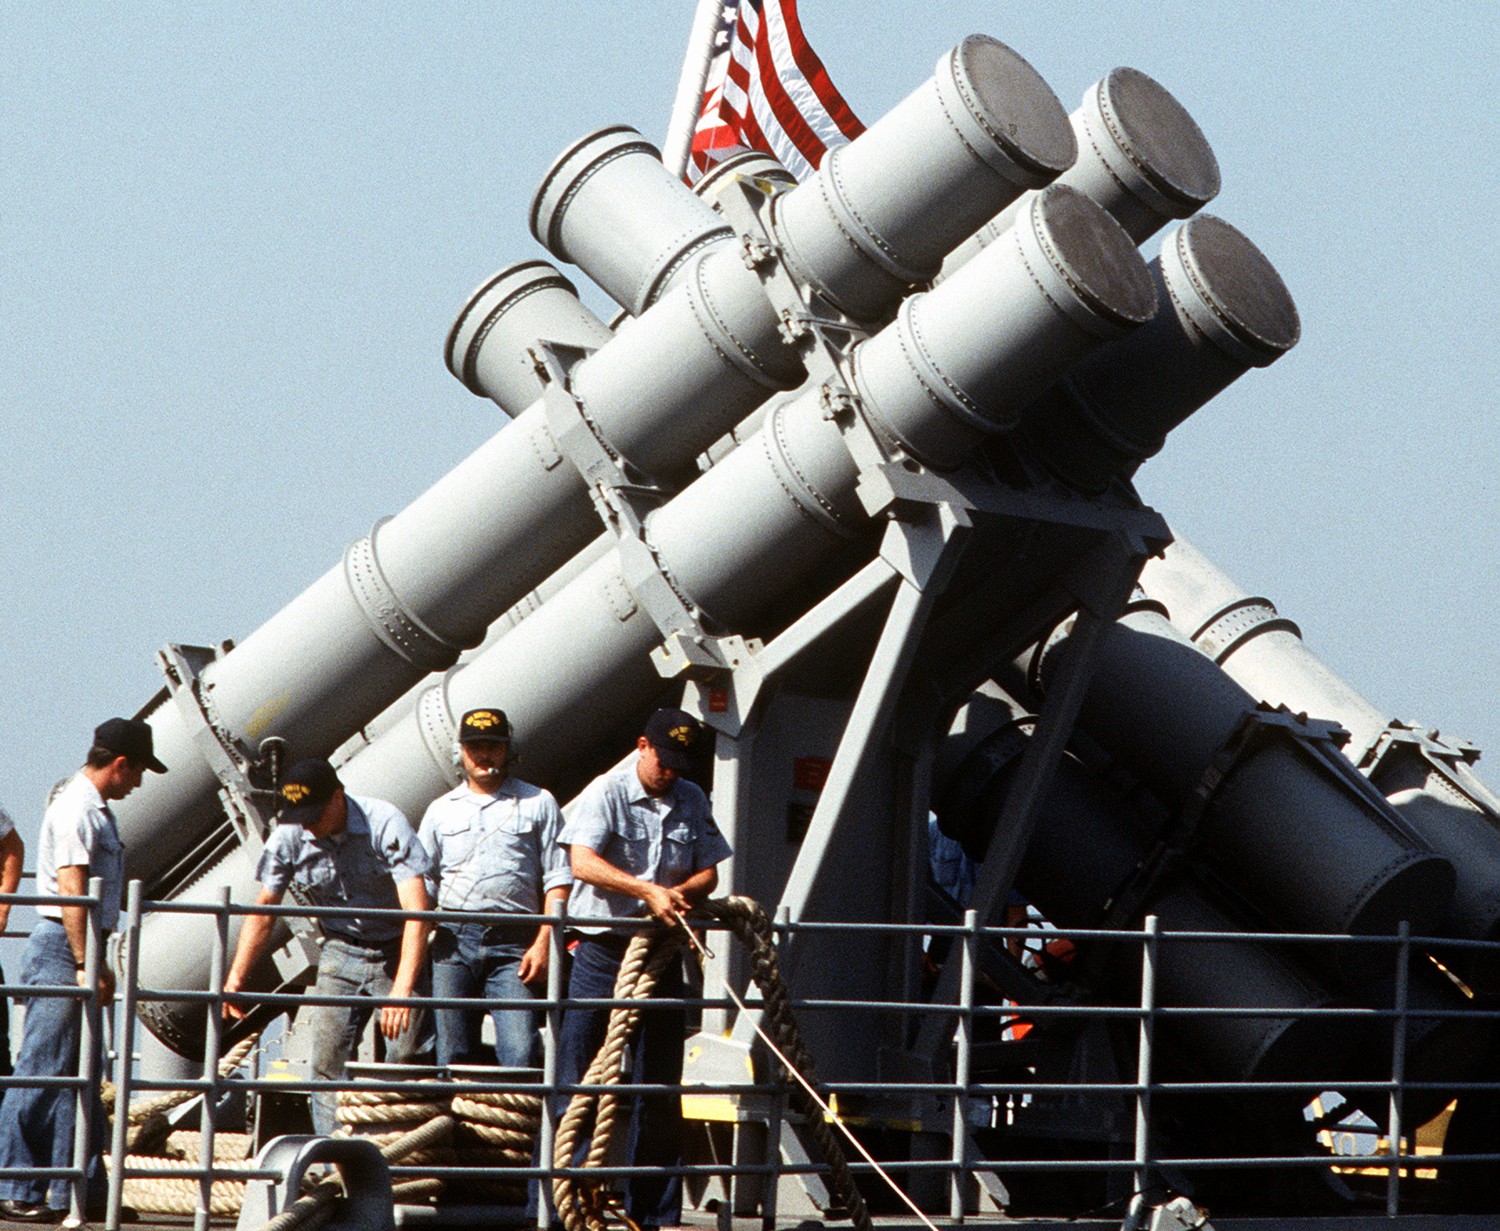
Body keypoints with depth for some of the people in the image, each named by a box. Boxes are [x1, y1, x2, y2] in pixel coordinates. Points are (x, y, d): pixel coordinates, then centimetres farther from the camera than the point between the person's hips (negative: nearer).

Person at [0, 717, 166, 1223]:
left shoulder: (95, 810, 18)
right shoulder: (76, 810, -14)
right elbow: (71, 892, -21)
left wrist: (98, 964, 27)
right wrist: (86, 965, -25)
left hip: (78, 953, 10)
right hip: (60, 952, -10)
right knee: (42, 1073, -8)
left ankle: (80, 1190, 15)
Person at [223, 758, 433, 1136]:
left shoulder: (385, 825, -23)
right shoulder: (290, 837, -10)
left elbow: (417, 911, -30)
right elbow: (262, 912, 1)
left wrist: (403, 989, -39)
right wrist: (234, 979, -9)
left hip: (397, 952, -4)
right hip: (340, 952, 4)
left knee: (408, 1059, -14)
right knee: (326, 1061, -8)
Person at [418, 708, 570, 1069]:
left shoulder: (538, 804, 11)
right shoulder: (441, 810, 19)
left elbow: (557, 880, 6)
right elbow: (420, 883, 17)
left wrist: (544, 943, -5)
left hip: (514, 943, -2)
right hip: (454, 939, 2)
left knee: (519, 1051, -15)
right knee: (452, 1053, -1)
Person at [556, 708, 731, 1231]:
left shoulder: (692, 801, 12)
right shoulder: (606, 792, -4)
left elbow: (708, 872, 12)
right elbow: (582, 862, -18)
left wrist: (680, 893, -11)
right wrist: (647, 891, -27)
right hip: (602, 949, -5)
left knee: (659, 1085, 7)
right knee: (578, 1082, -6)